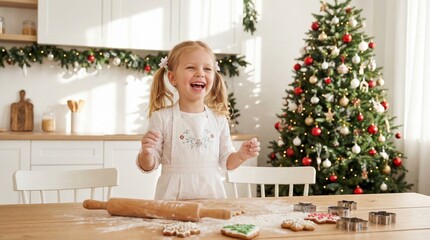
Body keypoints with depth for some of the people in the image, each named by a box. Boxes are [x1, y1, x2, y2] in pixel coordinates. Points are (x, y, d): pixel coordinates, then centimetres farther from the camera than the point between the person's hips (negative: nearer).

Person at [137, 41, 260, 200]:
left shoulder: (219, 119, 3)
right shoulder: (162, 118, -6)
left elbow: (226, 161, 12)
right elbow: (149, 166, -1)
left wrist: (242, 155, -6)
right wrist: (146, 152, -21)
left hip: (211, 193, 3)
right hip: (174, 195, -3)